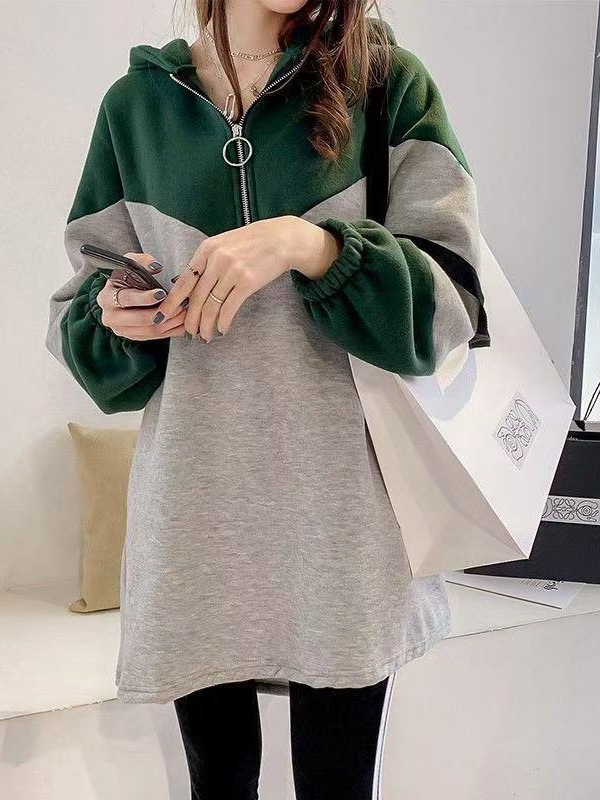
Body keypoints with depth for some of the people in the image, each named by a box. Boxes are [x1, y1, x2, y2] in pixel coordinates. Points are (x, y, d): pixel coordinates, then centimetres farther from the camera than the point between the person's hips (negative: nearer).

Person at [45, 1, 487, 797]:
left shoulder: (388, 80, 1)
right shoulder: (137, 103, 6)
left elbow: (449, 297, -5)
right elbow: (82, 309, 11)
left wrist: (308, 242, -21)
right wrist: (114, 317, -12)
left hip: (343, 510, -1)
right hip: (196, 509, 2)